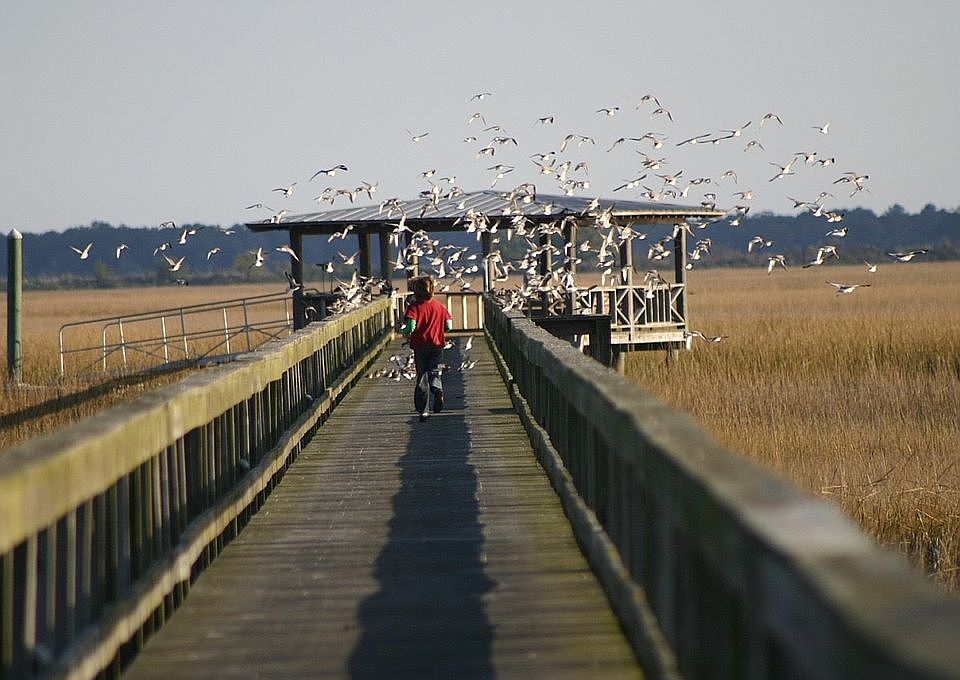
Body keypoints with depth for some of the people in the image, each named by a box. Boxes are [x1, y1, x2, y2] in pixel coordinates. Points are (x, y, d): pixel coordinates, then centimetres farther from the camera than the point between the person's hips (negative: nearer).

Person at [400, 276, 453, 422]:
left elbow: (411, 326, -21)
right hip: (437, 345, 2)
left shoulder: (414, 307, -9)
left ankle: (422, 411, 7)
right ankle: (438, 391, -25)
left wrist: (404, 331, 0)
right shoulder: (438, 305, 4)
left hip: (420, 345, -2)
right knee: (434, 373, 10)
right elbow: (449, 325, 4)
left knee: (422, 377, 8)